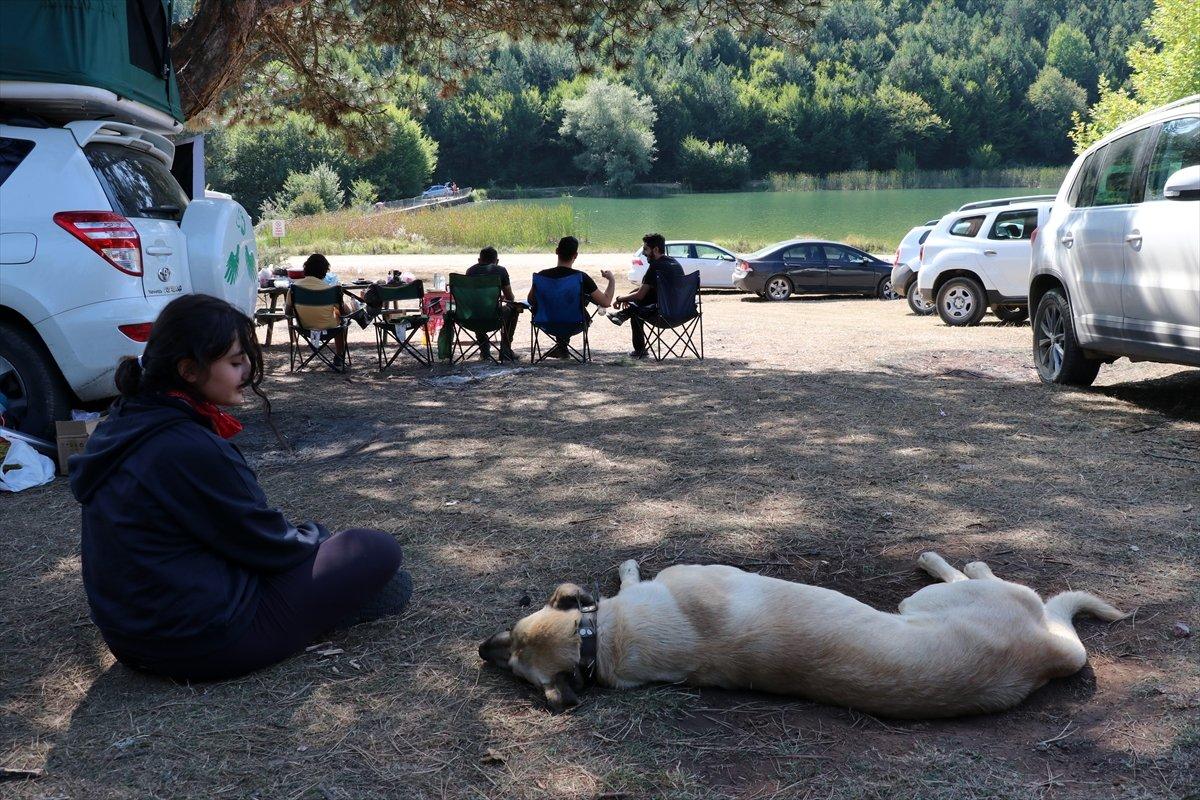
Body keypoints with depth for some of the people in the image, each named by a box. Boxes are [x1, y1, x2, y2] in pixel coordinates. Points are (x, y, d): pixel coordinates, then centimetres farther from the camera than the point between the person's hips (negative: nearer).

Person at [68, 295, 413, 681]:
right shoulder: (190, 450, -25)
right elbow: (266, 545, -13)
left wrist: (305, 536, 12)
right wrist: (315, 536, 7)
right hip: (203, 644, -9)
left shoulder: (123, 424, 3)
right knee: (378, 550, -5)